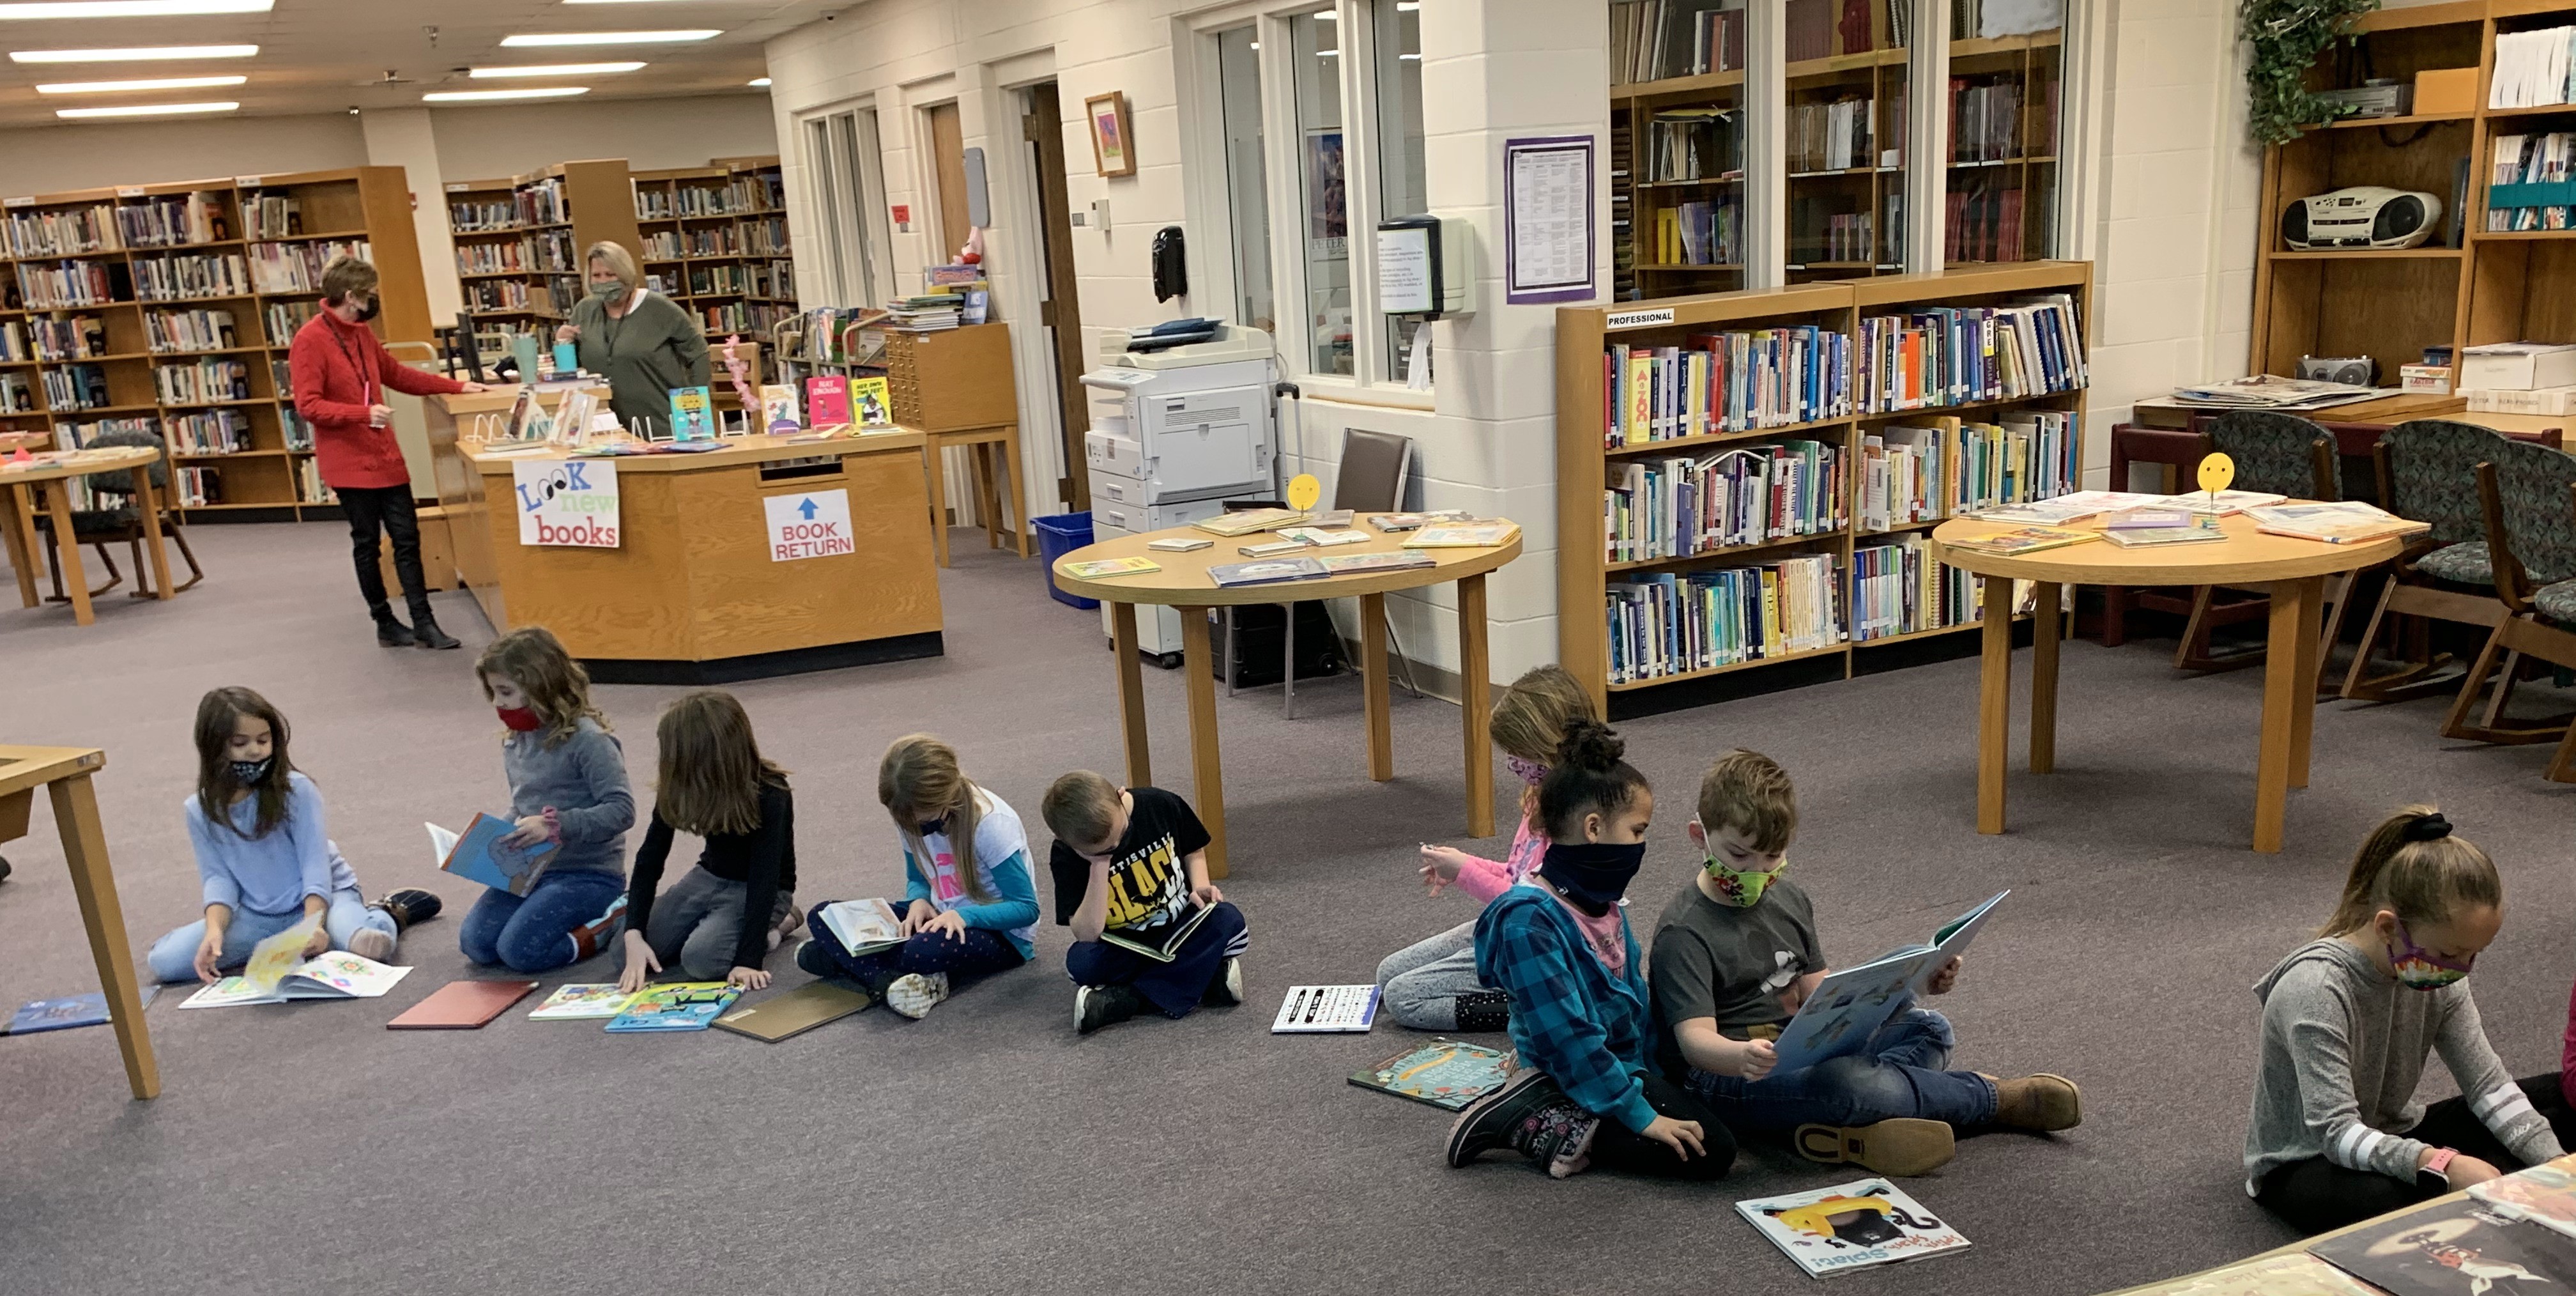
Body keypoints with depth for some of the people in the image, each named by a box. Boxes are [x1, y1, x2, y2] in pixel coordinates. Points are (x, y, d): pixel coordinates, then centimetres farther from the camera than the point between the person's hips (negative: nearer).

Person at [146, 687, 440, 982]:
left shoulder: (296, 789, -13)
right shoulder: (200, 810, -2)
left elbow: (316, 863, -15)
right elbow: (218, 876, -4)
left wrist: (313, 924, -29)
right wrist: (215, 930, -22)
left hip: (320, 896, -5)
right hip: (256, 917, 5)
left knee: (369, 943, -37)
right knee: (163, 961, -13)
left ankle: (388, 912, 0)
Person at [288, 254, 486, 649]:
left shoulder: (361, 332, 12)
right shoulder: (310, 341, -13)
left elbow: (396, 373, 23)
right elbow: (308, 405, -18)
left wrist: (456, 387, 22)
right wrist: (363, 413, -30)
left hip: (385, 455, 7)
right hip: (349, 462, -7)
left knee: (407, 538, 4)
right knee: (366, 543, 4)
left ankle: (424, 623, 6)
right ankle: (385, 624, 15)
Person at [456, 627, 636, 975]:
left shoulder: (587, 740, -16)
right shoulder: (515, 742, 9)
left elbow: (622, 810, -21)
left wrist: (555, 825, -28)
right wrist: (497, 836, 3)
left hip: (590, 873, -8)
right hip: (530, 869, 8)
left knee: (519, 950, -23)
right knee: (474, 942, -10)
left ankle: (614, 920, -2)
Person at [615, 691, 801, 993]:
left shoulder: (769, 794, -28)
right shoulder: (678, 787, -14)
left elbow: (765, 878, -30)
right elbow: (650, 858, -12)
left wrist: (748, 959, -36)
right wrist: (634, 933, -25)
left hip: (759, 889, -5)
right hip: (710, 877, 6)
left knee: (700, 959, -29)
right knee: (627, 957, -9)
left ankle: (776, 923, -3)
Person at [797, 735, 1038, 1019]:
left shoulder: (991, 822, -24)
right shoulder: (914, 817, -5)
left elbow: (1026, 908, -20)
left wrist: (964, 916, -35)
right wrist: (919, 900, -12)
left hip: (1002, 934, -7)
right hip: (939, 918, 8)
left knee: (923, 951, -42)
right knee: (823, 916, -9)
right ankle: (893, 982, -30)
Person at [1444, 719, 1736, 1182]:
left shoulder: (1601, 900, 5)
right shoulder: (1530, 920, -25)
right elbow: (1566, 1036, -26)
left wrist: (1658, 1073, 12)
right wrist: (1640, 1115, -23)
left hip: (1629, 1060, 10)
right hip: (1574, 1077, -9)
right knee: (1711, 1150, -15)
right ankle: (1530, 1124, -12)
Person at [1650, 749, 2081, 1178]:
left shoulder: (1789, 899, 10)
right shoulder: (1685, 933, -16)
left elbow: (1818, 992, 15)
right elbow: (1695, 1036, -23)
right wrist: (1740, 1056, -47)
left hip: (1801, 1052, 9)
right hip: (1723, 1074, -9)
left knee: (1929, 1029, 4)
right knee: (1843, 1081, -33)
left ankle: (1855, 1129, -24)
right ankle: (1996, 1098, -10)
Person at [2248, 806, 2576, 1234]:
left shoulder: (2434, 972, -7)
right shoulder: (2315, 989, -30)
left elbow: (2489, 1084, -6)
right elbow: (2338, 1134, -33)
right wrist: (2442, 1164, -46)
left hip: (2394, 1138, 8)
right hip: (2304, 1163, -8)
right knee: (2401, 1203, -40)